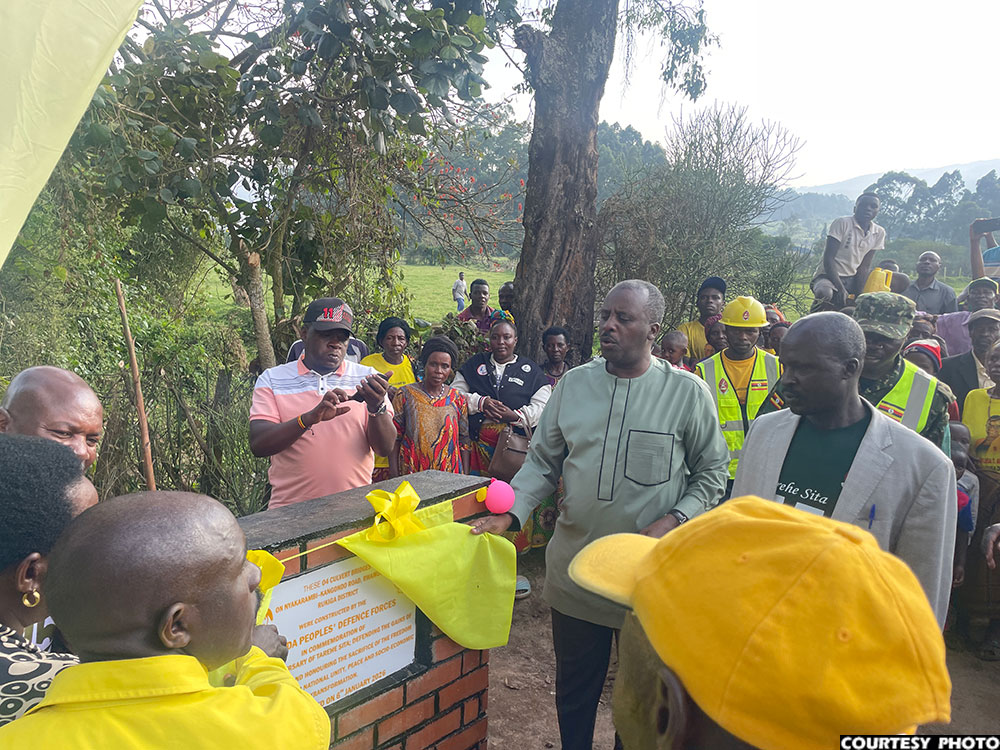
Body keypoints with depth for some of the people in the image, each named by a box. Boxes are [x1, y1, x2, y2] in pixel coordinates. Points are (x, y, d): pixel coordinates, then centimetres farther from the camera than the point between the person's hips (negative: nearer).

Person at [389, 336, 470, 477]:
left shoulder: (458, 399, 5)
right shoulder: (405, 394, 0)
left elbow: (464, 442, 6)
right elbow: (394, 438, 0)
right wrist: (394, 479, -5)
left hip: (449, 476, 1)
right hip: (411, 475, -1)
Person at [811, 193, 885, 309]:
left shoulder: (879, 233, 5)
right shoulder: (841, 223, -12)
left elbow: (864, 266, 4)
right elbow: (828, 259, -17)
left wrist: (857, 295, -10)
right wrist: (840, 289, -28)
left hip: (852, 279, 6)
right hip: (828, 276, -6)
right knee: (824, 293, -39)